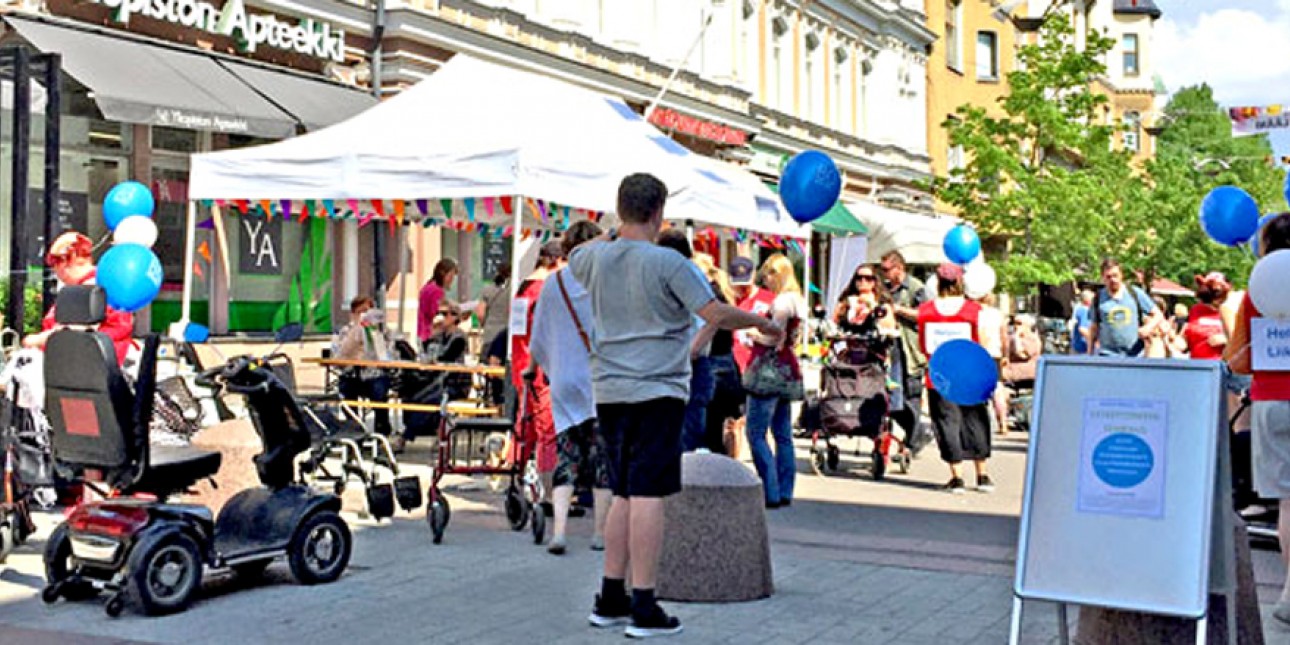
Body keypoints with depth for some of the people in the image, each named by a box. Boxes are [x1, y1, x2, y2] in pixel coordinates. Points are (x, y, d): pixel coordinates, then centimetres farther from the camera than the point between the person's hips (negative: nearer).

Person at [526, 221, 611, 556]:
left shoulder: (553, 283, 3)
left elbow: (539, 333, 12)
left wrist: (532, 368, 28)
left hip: (564, 381, 2)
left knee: (567, 457, 6)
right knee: (602, 457, 8)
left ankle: (558, 529, -8)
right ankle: (601, 533, 14)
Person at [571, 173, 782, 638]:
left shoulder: (596, 259, 6)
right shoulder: (667, 263, -11)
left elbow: (573, 261, 31)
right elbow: (715, 314, -13)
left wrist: (616, 234, 37)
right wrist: (761, 323, 3)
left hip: (609, 392, 6)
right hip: (656, 392, -6)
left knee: (624, 496, 14)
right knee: (648, 497, -5)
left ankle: (610, 600, 17)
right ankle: (643, 608, -2)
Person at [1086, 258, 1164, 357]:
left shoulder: (1135, 293, 5)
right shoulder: (1098, 298, 5)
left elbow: (1158, 316, 7)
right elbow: (1094, 328, 11)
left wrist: (1148, 328, -14)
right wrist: (1090, 356, 9)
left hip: (1135, 355, 1)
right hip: (1107, 356, -1)